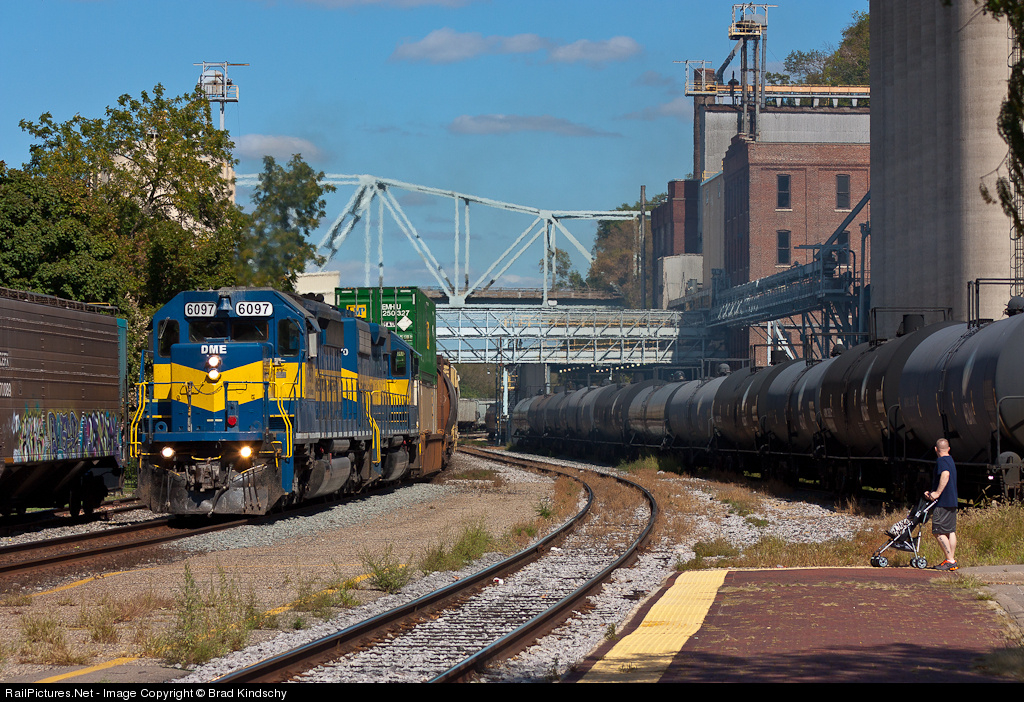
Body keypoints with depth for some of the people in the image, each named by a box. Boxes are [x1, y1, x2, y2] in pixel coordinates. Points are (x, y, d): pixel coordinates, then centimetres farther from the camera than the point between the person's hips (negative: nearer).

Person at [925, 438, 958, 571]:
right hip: (952, 502, 9)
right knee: (951, 531, 10)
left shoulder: (941, 461, -11)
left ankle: (950, 560, -10)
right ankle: (952, 561, 10)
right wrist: (932, 492, 21)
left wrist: (937, 493, -25)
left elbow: (945, 475, -29)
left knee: (939, 532, -6)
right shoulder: (951, 460, 19)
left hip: (943, 502, -9)